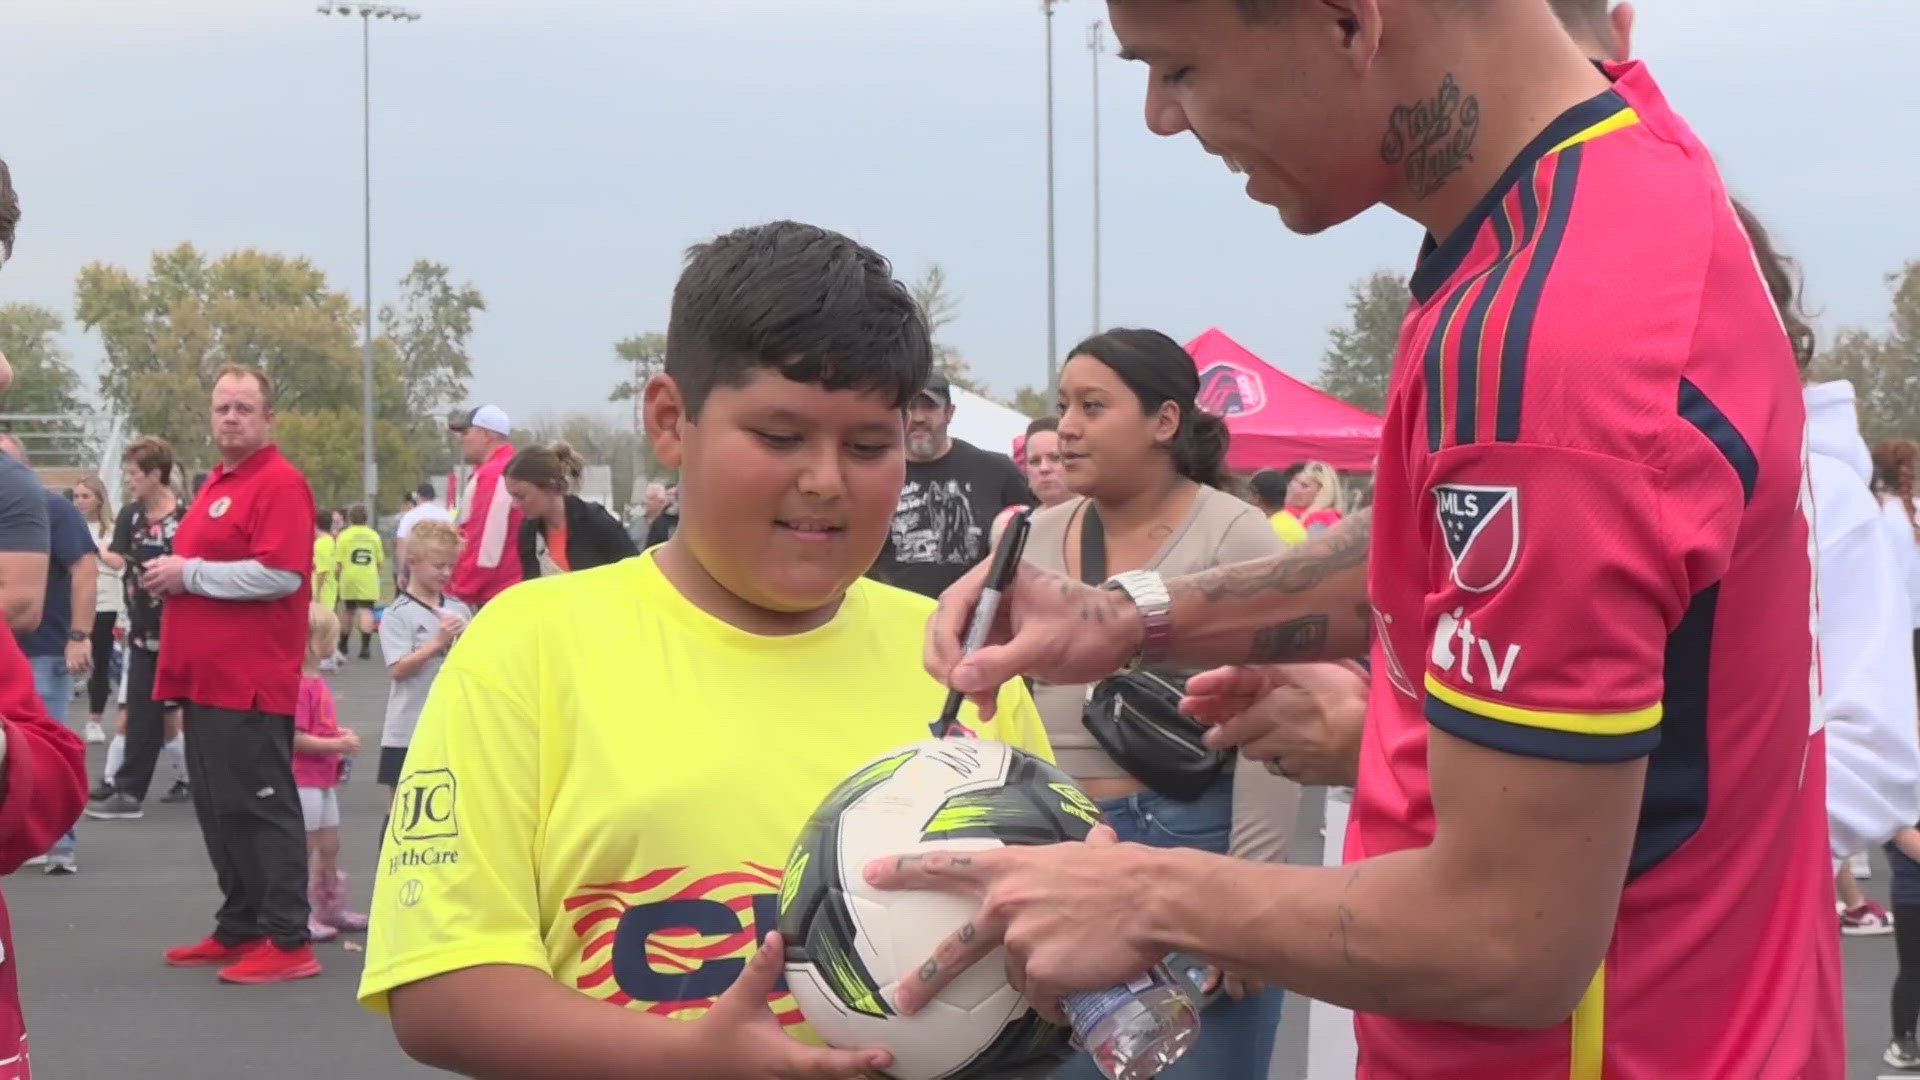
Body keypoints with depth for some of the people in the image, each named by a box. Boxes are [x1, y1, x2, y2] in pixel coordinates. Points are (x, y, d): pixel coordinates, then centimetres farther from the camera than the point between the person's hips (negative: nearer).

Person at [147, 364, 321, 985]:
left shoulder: (280, 483, -11)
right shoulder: (217, 483, 17)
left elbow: (280, 574, -22)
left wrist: (188, 572, -15)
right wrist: (167, 576, 9)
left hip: (252, 683, -9)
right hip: (207, 676, 9)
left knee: (260, 808, -7)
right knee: (218, 810, 13)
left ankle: (289, 941, -2)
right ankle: (240, 930, 23)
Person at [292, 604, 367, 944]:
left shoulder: (317, 682, 11)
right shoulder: (299, 685, -21)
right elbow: (296, 738, -24)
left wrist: (340, 734, 9)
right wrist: (338, 745, -21)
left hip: (324, 780, 10)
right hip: (303, 780, -10)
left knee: (330, 847, 18)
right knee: (304, 849, -1)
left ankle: (331, 909, 30)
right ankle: (301, 916, 7)